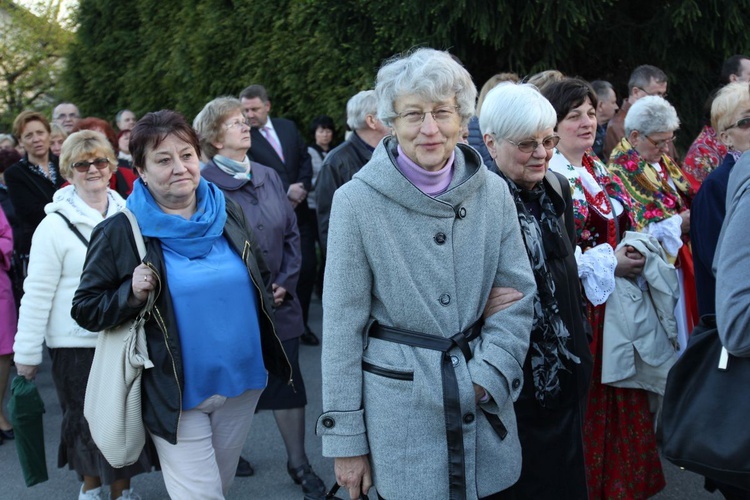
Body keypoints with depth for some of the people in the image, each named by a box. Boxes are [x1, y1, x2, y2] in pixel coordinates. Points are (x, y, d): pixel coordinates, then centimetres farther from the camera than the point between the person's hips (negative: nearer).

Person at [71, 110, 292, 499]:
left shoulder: (227, 214, 2)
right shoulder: (119, 233, -11)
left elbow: (259, 277, 16)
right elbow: (85, 310, -5)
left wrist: (269, 353, 6)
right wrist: (132, 294, -23)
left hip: (242, 383, 5)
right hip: (175, 396, -5)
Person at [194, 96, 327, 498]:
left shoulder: (268, 176, 6)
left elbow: (291, 233, 8)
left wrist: (286, 283, -4)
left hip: (278, 304, 4)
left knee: (289, 383, 8)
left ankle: (298, 462, 23)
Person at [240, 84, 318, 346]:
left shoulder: (288, 127, 8)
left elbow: (305, 158, 12)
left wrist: (302, 188, -4)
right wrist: (287, 191, -15)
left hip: (298, 210, 5)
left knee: (308, 267, 4)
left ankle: (301, 323, 19)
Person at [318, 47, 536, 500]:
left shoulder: (493, 192, -1)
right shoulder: (358, 201, -9)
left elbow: (519, 294, 4)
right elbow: (343, 325, -7)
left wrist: (488, 376, -11)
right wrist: (346, 439, -5)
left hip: (485, 407, 3)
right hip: (401, 410, -3)